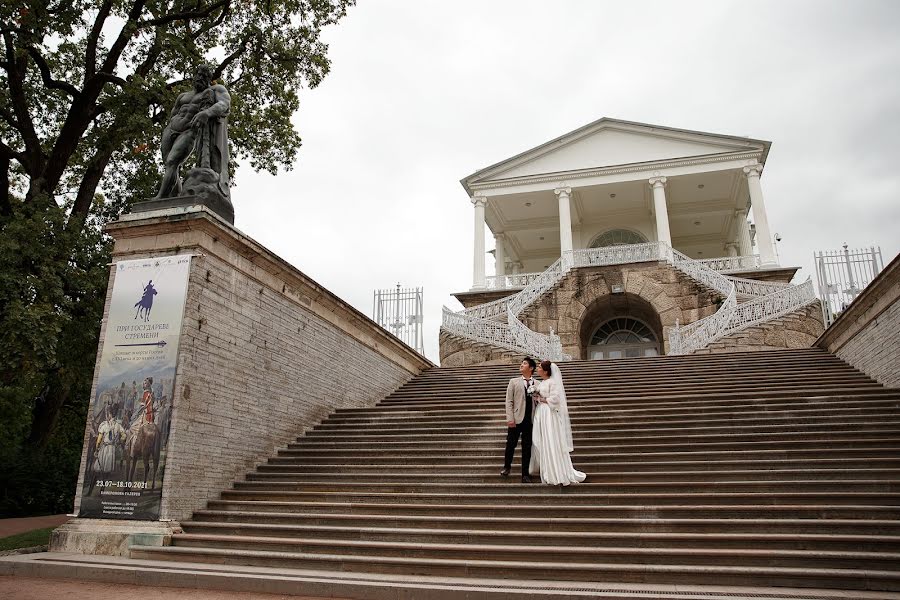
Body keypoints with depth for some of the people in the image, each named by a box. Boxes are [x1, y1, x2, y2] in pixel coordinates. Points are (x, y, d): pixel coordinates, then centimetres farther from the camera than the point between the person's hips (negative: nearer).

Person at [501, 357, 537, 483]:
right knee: (510, 445, 5)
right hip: (516, 419, 0)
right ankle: (507, 466, 29)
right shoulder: (514, 382, 7)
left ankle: (525, 474, 15)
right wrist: (510, 418, -8)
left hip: (530, 421, 1)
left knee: (527, 447, 5)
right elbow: (509, 401, 1)